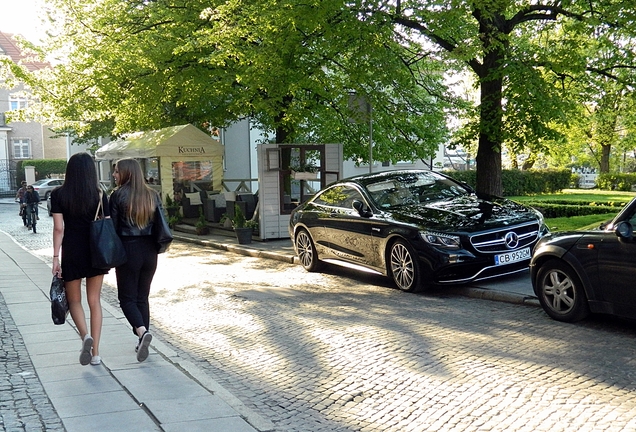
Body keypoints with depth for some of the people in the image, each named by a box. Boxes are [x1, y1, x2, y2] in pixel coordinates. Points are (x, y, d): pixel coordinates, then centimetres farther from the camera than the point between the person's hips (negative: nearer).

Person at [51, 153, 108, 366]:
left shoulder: (59, 195, -4)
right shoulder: (99, 195, -1)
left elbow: (58, 228, -8)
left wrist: (56, 257, -4)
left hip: (72, 253, -1)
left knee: (74, 300, 15)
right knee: (94, 301, 9)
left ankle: (85, 335, -11)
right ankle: (95, 352, 9)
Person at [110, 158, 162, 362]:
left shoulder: (118, 195, -7)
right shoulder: (152, 195, 6)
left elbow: (112, 226, -7)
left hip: (128, 250, -4)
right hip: (149, 250, 5)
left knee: (127, 297, 4)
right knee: (143, 297, 15)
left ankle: (142, 331, -18)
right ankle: (142, 340, 16)